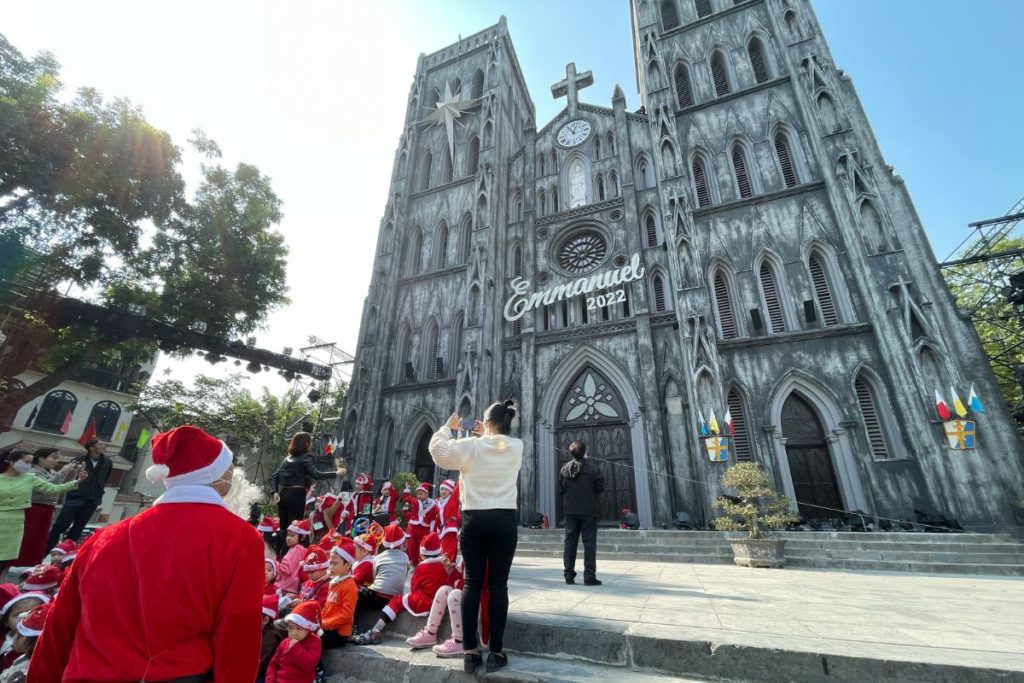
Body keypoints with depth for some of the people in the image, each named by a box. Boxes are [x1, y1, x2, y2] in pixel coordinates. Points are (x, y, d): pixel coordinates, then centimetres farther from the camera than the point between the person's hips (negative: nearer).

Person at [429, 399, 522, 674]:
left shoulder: (471, 446, -5)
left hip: (474, 519, 0)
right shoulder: (516, 447, 0)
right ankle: (496, 652, 14)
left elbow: (437, 450, 2)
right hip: (505, 520, 1)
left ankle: (470, 651, 15)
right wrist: (486, 435, 21)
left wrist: (448, 427, 14)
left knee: (472, 583, 9)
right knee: (498, 584, 7)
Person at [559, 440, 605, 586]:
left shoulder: (564, 469, 0)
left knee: (570, 541, 9)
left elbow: (561, 488, 4)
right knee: (589, 543, 4)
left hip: (570, 510, 3)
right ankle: (589, 576, 4)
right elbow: (600, 488, -6)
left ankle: (569, 575, 12)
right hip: (588, 510, -3)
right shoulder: (593, 468, -11)